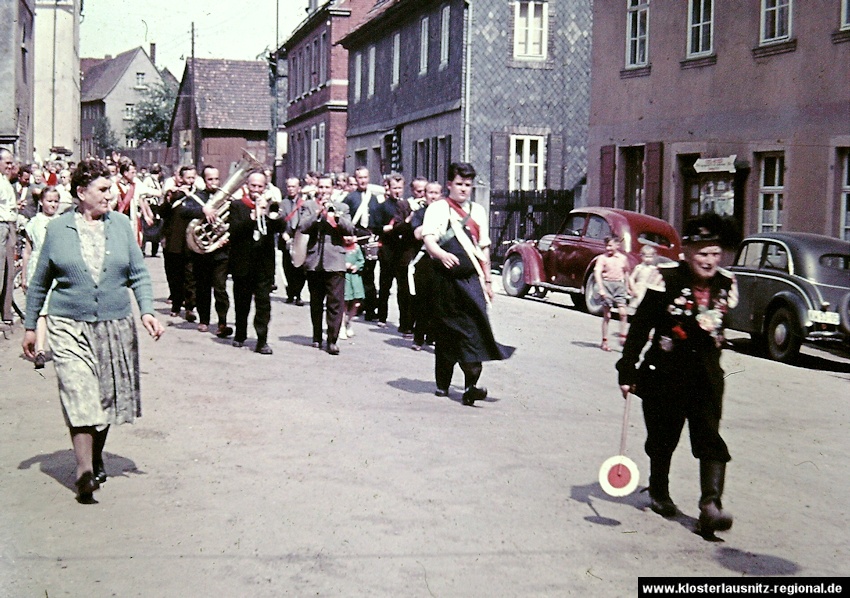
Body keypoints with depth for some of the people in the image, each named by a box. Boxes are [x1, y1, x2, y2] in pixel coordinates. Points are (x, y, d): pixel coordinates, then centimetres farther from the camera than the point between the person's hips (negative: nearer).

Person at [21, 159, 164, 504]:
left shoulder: (120, 225, 4)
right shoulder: (58, 229, 1)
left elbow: (139, 273, 7)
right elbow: (39, 282, 10)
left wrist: (146, 311, -8)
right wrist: (30, 326, 12)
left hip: (115, 326, 2)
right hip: (70, 326, -2)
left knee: (107, 399, 10)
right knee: (80, 396, -12)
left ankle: (97, 458, 30)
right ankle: (84, 474, -12)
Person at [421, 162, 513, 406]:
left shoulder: (477, 211, 16)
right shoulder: (437, 209, 1)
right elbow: (428, 239, -13)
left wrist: (487, 280, 18)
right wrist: (442, 254, -34)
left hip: (471, 278, 3)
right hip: (446, 278, -3)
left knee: (475, 327, -11)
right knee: (445, 331, 6)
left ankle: (471, 385, -15)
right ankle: (443, 383, 22)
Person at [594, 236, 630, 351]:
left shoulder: (623, 258, 8)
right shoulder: (602, 258, -3)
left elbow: (626, 273, 22)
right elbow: (597, 273, -12)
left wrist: (626, 288, 24)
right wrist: (601, 289, -23)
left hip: (619, 285, 2)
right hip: (607, 284, -2)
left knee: (623, 312, -13)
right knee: (607, 315, 1)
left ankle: (622, 337, -2)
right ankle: (604, 341, 9)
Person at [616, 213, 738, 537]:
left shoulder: (726, 285, 3)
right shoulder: (666, 280, -12)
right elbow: (640, 327, -10)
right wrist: (627, 370, -13)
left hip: (706, 374, 3)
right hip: (666, 373, -3)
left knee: (710, 438, -9)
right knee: (662, 438, 12)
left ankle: (711, 504, -13)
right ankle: (659, 493, 35)